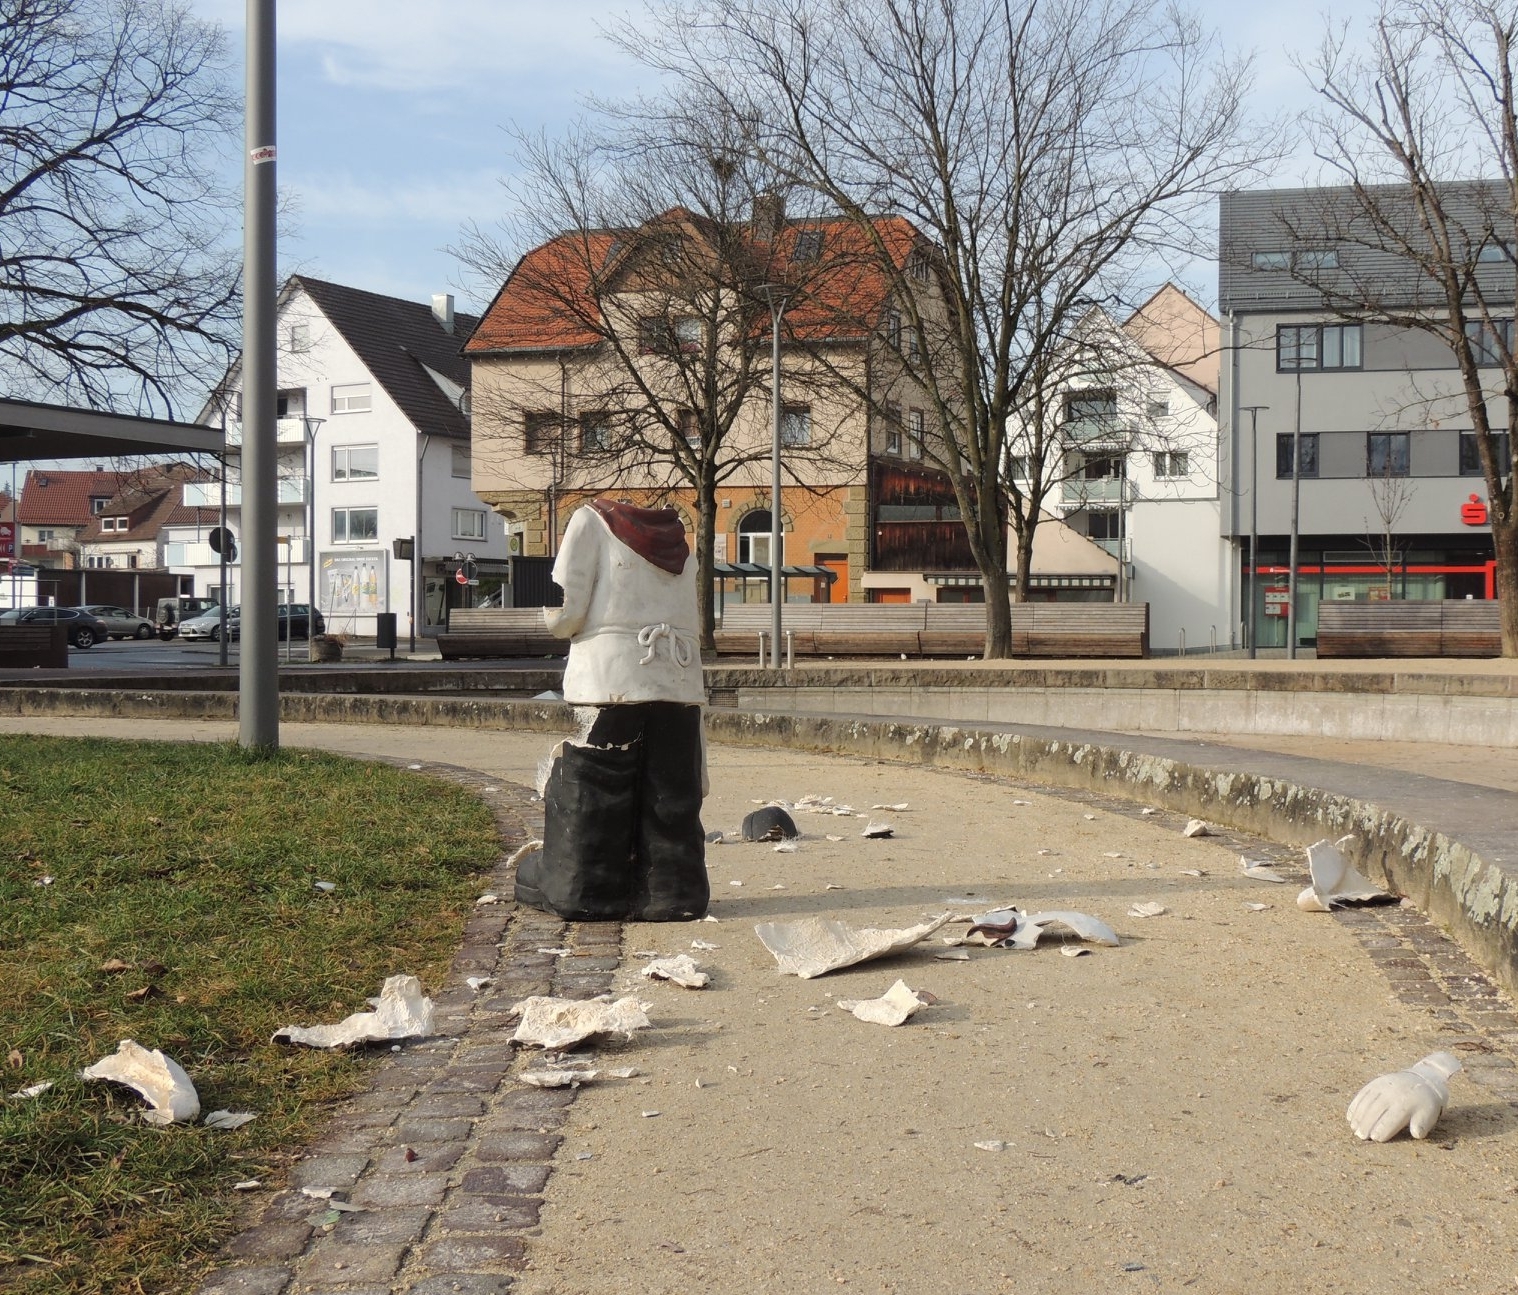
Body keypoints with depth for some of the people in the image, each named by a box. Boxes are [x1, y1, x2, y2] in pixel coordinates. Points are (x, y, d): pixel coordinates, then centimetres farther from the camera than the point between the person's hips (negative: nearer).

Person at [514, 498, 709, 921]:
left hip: (612, 678, -4)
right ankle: (671, 891, 9)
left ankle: (581, 891, 9)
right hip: (680, 680, 4)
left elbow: (565, 613, -4)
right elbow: (688, 619, 12)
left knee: (592, 797, 4)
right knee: (671, 800, 8)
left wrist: (556, 619, 17)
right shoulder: (677, 537, 16)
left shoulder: (593, 522, 2)